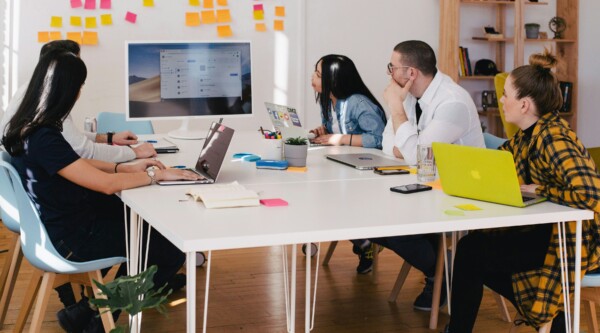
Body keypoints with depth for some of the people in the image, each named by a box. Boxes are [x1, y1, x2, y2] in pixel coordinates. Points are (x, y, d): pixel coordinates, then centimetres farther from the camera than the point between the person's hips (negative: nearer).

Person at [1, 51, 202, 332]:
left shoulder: (27, 127, 0)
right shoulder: (44, 139, -30)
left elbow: (75, 165, 14)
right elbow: (106, 184, -29)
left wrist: (126, 167, 6)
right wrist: (157, 174, -16)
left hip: (63, 220, 10)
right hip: (73, 239, -10)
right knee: (174, 251, -4)